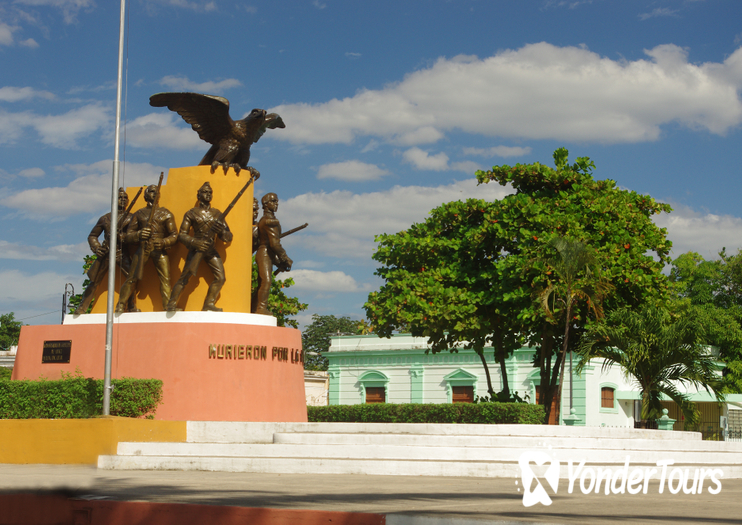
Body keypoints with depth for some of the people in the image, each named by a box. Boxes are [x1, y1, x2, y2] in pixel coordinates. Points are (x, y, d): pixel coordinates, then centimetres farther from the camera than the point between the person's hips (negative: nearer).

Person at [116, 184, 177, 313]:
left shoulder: (165, 213, 13)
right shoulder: (139, 214, 16)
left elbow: (174, 235, 6)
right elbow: (128, 235, 12)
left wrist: (164, 242, -15)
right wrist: (139, 235, -11)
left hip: (159, 250, -1)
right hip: (142, 248, 1)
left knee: (165, 279, -12)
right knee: (132, 278, -3)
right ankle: (120, 306, 1)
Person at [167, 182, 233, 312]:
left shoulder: (217, 213, 12)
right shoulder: (191, 213, 3)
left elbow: (228, 237, 10)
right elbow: (181, 235, -2)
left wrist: (222, 231, -14)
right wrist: (194, 242, -21)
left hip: (211, 249, 4)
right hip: (196, 248, -4)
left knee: (220, 277, -8)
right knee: (185, 276, -14)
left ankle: (209, 304, -5)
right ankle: (172, 304, -12)